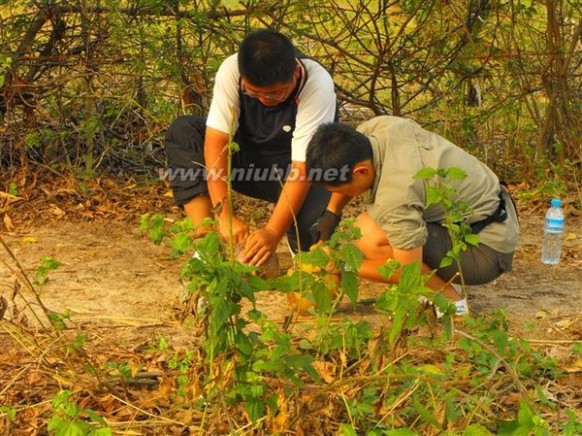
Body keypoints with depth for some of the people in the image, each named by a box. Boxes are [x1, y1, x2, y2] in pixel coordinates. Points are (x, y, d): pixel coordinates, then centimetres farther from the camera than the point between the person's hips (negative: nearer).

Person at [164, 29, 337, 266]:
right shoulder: (231, 70, -24)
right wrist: (224, 215, -34)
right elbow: (216, 141, -26)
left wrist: (273, 232, -41)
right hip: (246, 159, 3)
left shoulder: (317, 86, -30)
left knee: (317, 217, -36)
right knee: (182, 131, -21)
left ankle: (301, 246, 3)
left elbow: (302, 168, -32)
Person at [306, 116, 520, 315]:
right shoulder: (375, 128, -9)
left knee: (370, 235, -23)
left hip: (487, 249, -9)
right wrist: (331, 213, 2)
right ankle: (442, 279, 12)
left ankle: (449, 298, -6)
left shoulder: (395, 197, -33)